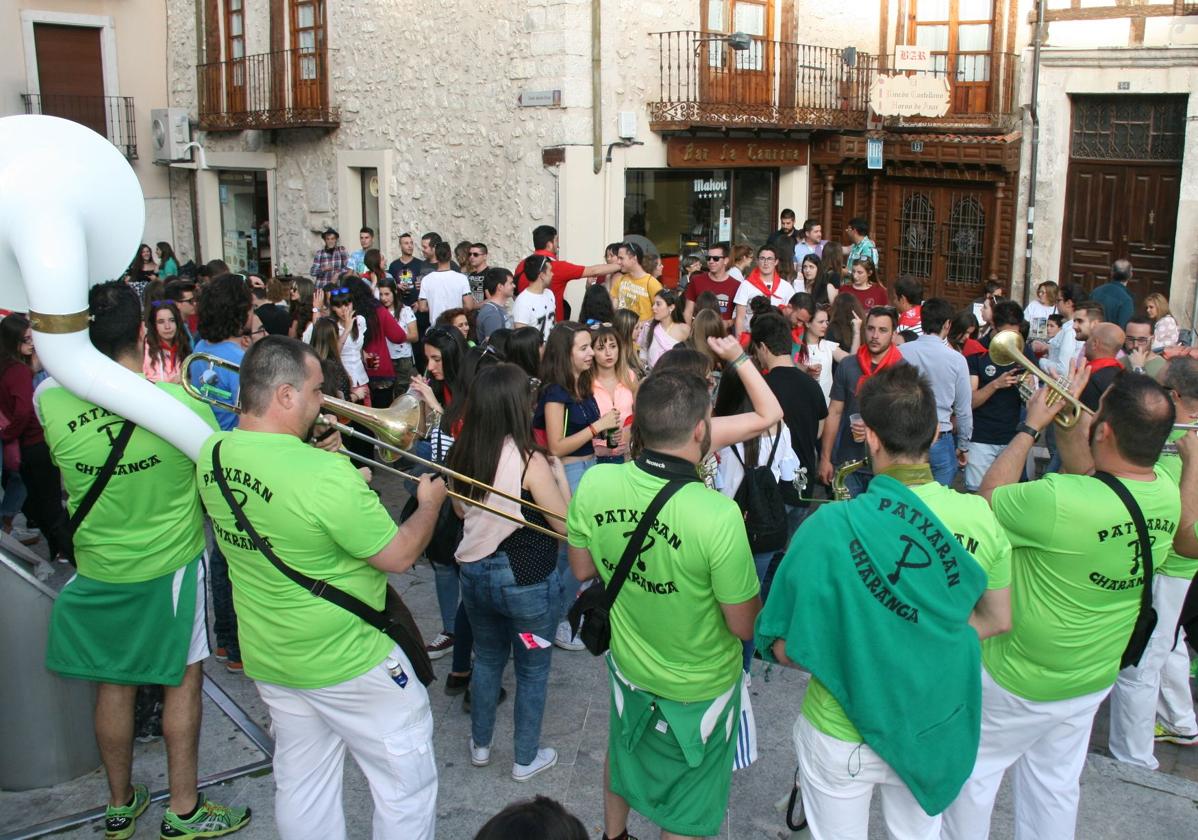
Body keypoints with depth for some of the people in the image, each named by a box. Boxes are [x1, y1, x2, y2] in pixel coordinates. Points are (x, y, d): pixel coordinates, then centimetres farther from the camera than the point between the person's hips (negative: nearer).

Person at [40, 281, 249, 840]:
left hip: (97, 572, 3)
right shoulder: (183, 405, -22)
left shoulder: (51, 401, -17)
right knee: (183, 681, 12)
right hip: (171, 566, -3)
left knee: (113, 685, 17)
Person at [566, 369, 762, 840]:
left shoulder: (594, 484, -21)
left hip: (628, 667, 5)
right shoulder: (718, 516, -35)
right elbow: (744, 626, -22)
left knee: (623, 752, 35)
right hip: (698, 689, -5)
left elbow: (582, 570, -3)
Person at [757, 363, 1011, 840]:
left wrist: (842, 648, 1)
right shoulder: (980, 518, -16)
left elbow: (785, 649, -19)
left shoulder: (830, 528, -27)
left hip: (842, 738, -3)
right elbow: (997, 620, 0)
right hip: (934, 729, 3)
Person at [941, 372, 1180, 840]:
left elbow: (989, 499, -18)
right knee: (1055, 787, 24)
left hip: (1019, 682, -6)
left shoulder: (1059, 501, -37)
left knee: (974, 772, 18)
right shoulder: (1168, 497, -15)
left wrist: (1031, 427, -10)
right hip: (1094, 679, 6)